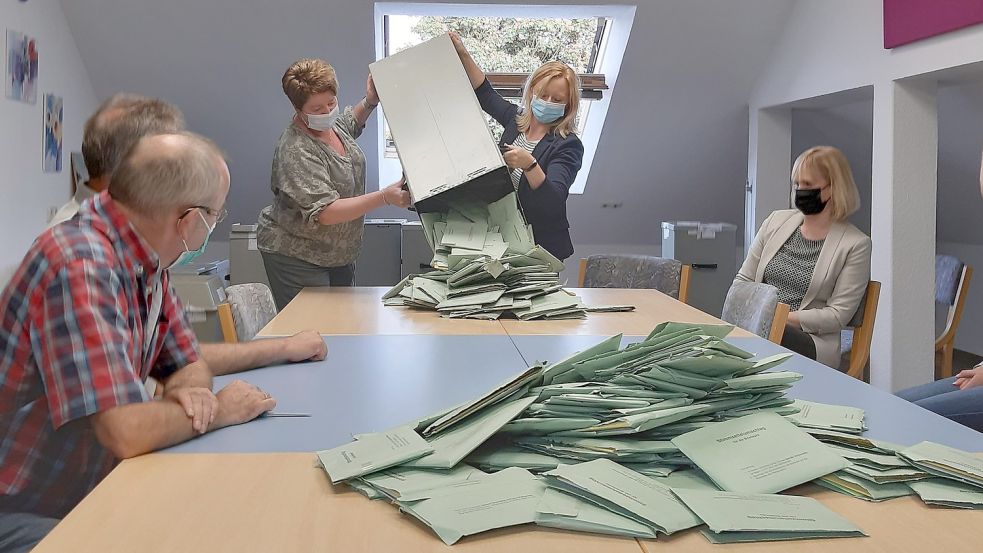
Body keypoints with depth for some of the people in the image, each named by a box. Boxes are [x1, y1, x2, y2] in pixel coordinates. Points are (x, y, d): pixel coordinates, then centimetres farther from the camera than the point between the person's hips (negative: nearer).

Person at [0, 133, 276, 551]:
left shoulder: (149, 260, 3)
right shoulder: (81, 266, -26)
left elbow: (190, 366, 11)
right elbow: (127, 433, -32)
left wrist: (189, 391, -12)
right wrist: (219, 410, -15)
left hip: (91, 492, 8)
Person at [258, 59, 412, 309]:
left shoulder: (332, 122, -1)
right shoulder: (296, 151, -27)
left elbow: (350, 124, 26)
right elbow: (325, 213, -34)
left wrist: (369, 102, 5)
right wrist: (384, 198, -41)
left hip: (338, 252, 8)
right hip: (297, 257, -8)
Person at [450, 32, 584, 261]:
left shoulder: (568, 145, -12)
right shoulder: (517, 119, 7)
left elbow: (554, 200, -25)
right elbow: (485, 94, 23)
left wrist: (529, 165, -39)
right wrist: (463, 55, 18)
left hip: (542, 245, -5)